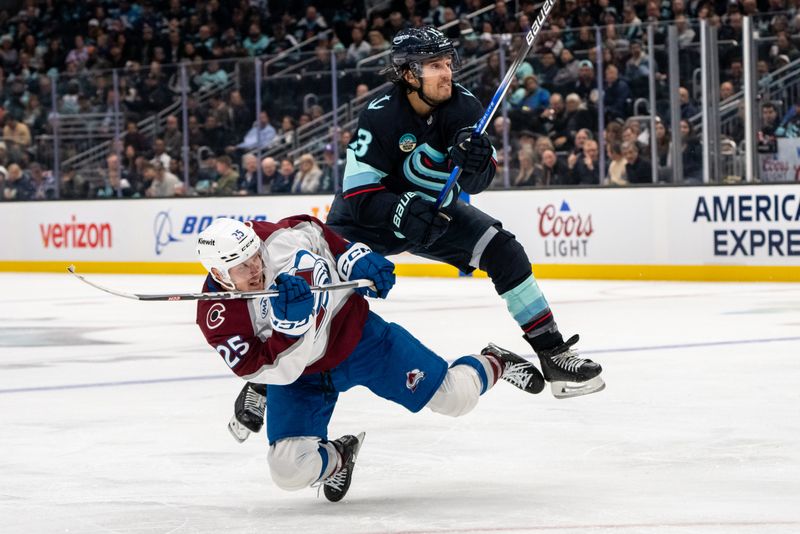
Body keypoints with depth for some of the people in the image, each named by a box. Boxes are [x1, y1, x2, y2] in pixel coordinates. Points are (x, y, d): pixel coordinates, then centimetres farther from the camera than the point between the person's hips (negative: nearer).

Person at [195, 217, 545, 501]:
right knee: (290, 470, -18)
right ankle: (336, 458, 18)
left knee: (453, 397, -5)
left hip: (352, 332, 0)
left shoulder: (280, 239, -24)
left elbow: (318, 234, 1)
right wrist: (287, 322, -47)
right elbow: (279, 371, -31)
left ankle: (494, 364, 30)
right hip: (298, 376, 1)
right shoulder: (217, 319, -25)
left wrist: (356, 259, -13)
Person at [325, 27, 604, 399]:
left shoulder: (463, 106, -15)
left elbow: (476, 183, -19)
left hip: (437, 210, 4)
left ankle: (551, 353, -4)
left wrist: (473, 162, -41)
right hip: (372, 215, -4)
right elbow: (358, 196, -27)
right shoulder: (379, 117, -26)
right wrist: (402, 211, -43)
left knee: (502, 250, -11)